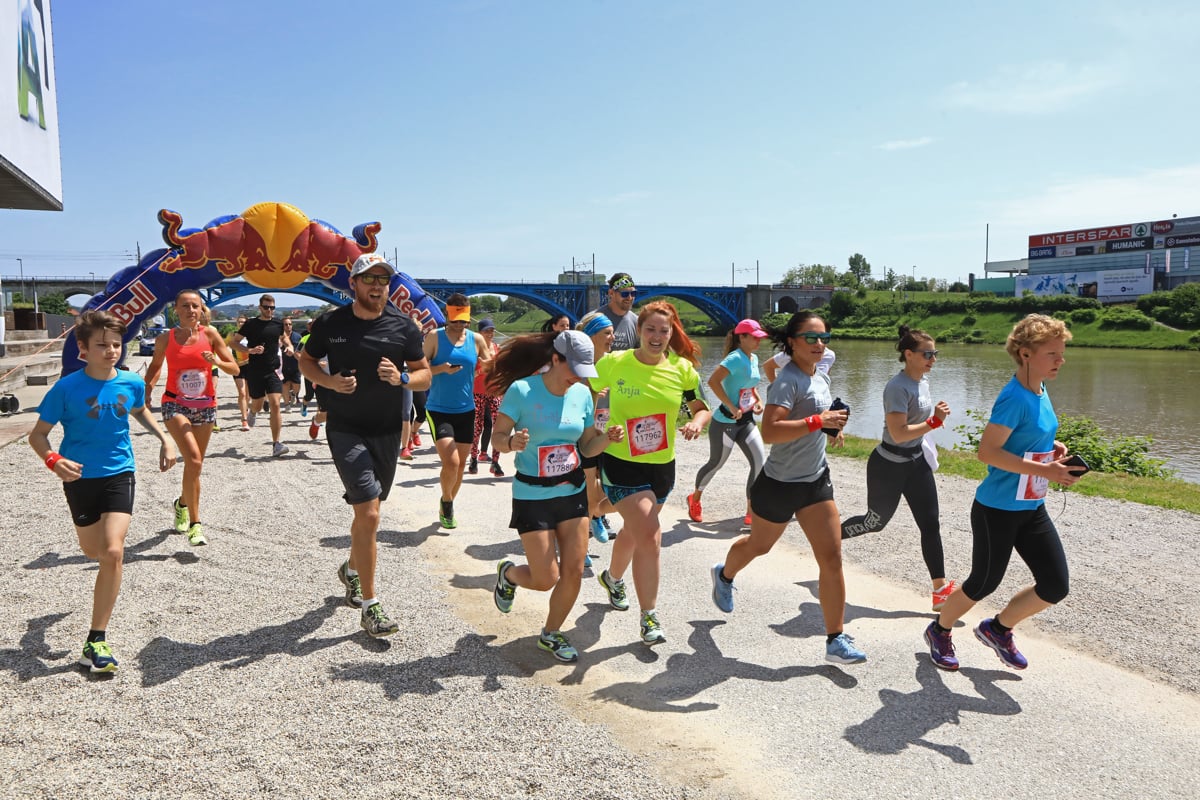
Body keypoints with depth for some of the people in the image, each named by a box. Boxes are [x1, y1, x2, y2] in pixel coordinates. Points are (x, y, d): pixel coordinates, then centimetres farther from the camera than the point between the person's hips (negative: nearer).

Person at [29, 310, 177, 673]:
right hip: (80, 478, 0)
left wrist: (164, 439, 6)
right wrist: (54, 460, -27)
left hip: (119, 474, 0)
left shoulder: (132, 383, -7)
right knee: (93, 551, 17)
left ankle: (97, 638, -6)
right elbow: (38, 434, -8)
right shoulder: (66, 388, -15)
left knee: (113, 552, -15)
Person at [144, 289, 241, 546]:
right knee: (193, 460, -21)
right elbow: (155, 366, 17)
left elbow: (234, 369, 0)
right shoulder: (165, 338, -1)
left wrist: (216, 362, -19)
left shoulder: (210, 333, -2)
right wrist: (147, 388, 0)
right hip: (175, 404, -2)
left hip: (205, 406, 2)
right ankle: (195, 524, -14)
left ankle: (182, 504, 44)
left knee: (195, 464, 14)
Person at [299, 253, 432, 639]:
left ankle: (351, 569, 49)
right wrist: (330, 382, -12)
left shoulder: (404, 326, -2)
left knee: (367, 510, 19)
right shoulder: (330, 323, -5)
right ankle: (370, 607, -4)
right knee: (369, 514, -14)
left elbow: (424, 375, 4)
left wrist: (401, 377, -19)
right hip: (346, 430, -3)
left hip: (387, 432, 3)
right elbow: (306, 360, 8)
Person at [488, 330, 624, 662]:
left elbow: (586, 447, 7)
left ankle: (551, 633, 27)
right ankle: (508, 573, 33)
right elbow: (498, 437, -11)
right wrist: (512, 443, -33)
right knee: (545, 579, -2)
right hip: (532, 496, -4)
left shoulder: (582, 394, 0)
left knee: (573, 571, 3)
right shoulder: (522, 390, -14)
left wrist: (606, 438, -13)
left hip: (573, 492, 5)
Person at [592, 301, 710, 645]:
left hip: (663, 465, 4)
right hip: (622, 464, -4)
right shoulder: (612, 364, -12)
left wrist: (697, 421, -18)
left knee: (635, 530, 23)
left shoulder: (682, 369, -5)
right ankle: (649, 617, 0)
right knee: (649, 536, -15)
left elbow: (702, 407, 4)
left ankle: (612, 578, 54)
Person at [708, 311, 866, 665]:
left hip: (816, 479, 7)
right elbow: (769, 432, -35)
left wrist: (832, 426, 5)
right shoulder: (787, 380, -21)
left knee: (832, 558, -2)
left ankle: (836, 640, 6)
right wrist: (817, 422, -36)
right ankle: (724, 575, 51)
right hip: (779, 483, -6)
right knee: (759, 545, 18)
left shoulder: (821, 377, 6)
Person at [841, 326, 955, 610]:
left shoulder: (923, 379, 3)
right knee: (875, 521, 10)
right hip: (888, 466, -8)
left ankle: (941, 589, 9)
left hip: (916, 463, 8)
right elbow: (898, 434, -30)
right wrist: (934, 421, -28)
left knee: (931, 524, 4)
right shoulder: (898, 387, -24)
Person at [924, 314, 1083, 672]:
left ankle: (997, 629, 30)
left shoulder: (1041, 392, 5)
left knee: (1056, 586, 7)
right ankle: (939, 631, 34)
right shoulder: (1014, 397, -22)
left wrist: (1053, 447, 3)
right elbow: (987, 451, -28)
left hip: (1032, 509, 8)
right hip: (997, 511, -8)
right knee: (983, 583, 8)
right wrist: (1043, 470, -29)